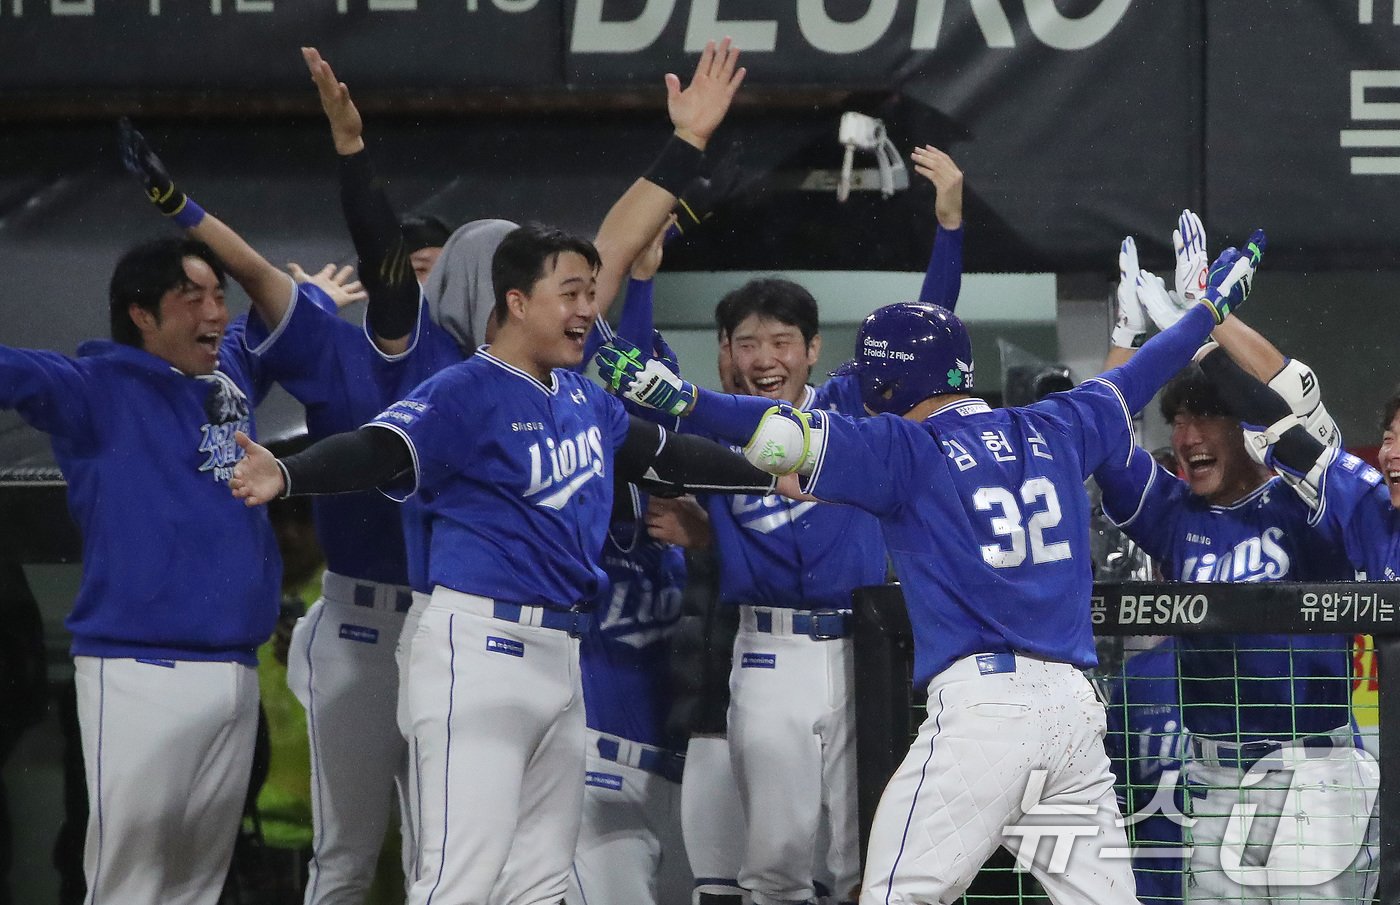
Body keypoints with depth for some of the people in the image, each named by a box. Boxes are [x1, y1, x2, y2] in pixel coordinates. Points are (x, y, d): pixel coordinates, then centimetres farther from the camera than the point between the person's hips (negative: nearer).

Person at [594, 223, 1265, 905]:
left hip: (980, 703, -6)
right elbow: (1133, 383, 32)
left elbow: (789, 437, -13)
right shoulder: (1054, 433, 17)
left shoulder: (908, 449, 0)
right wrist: (1211, 307, 48)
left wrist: (682, 399, -15)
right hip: (1074, 705, 6)